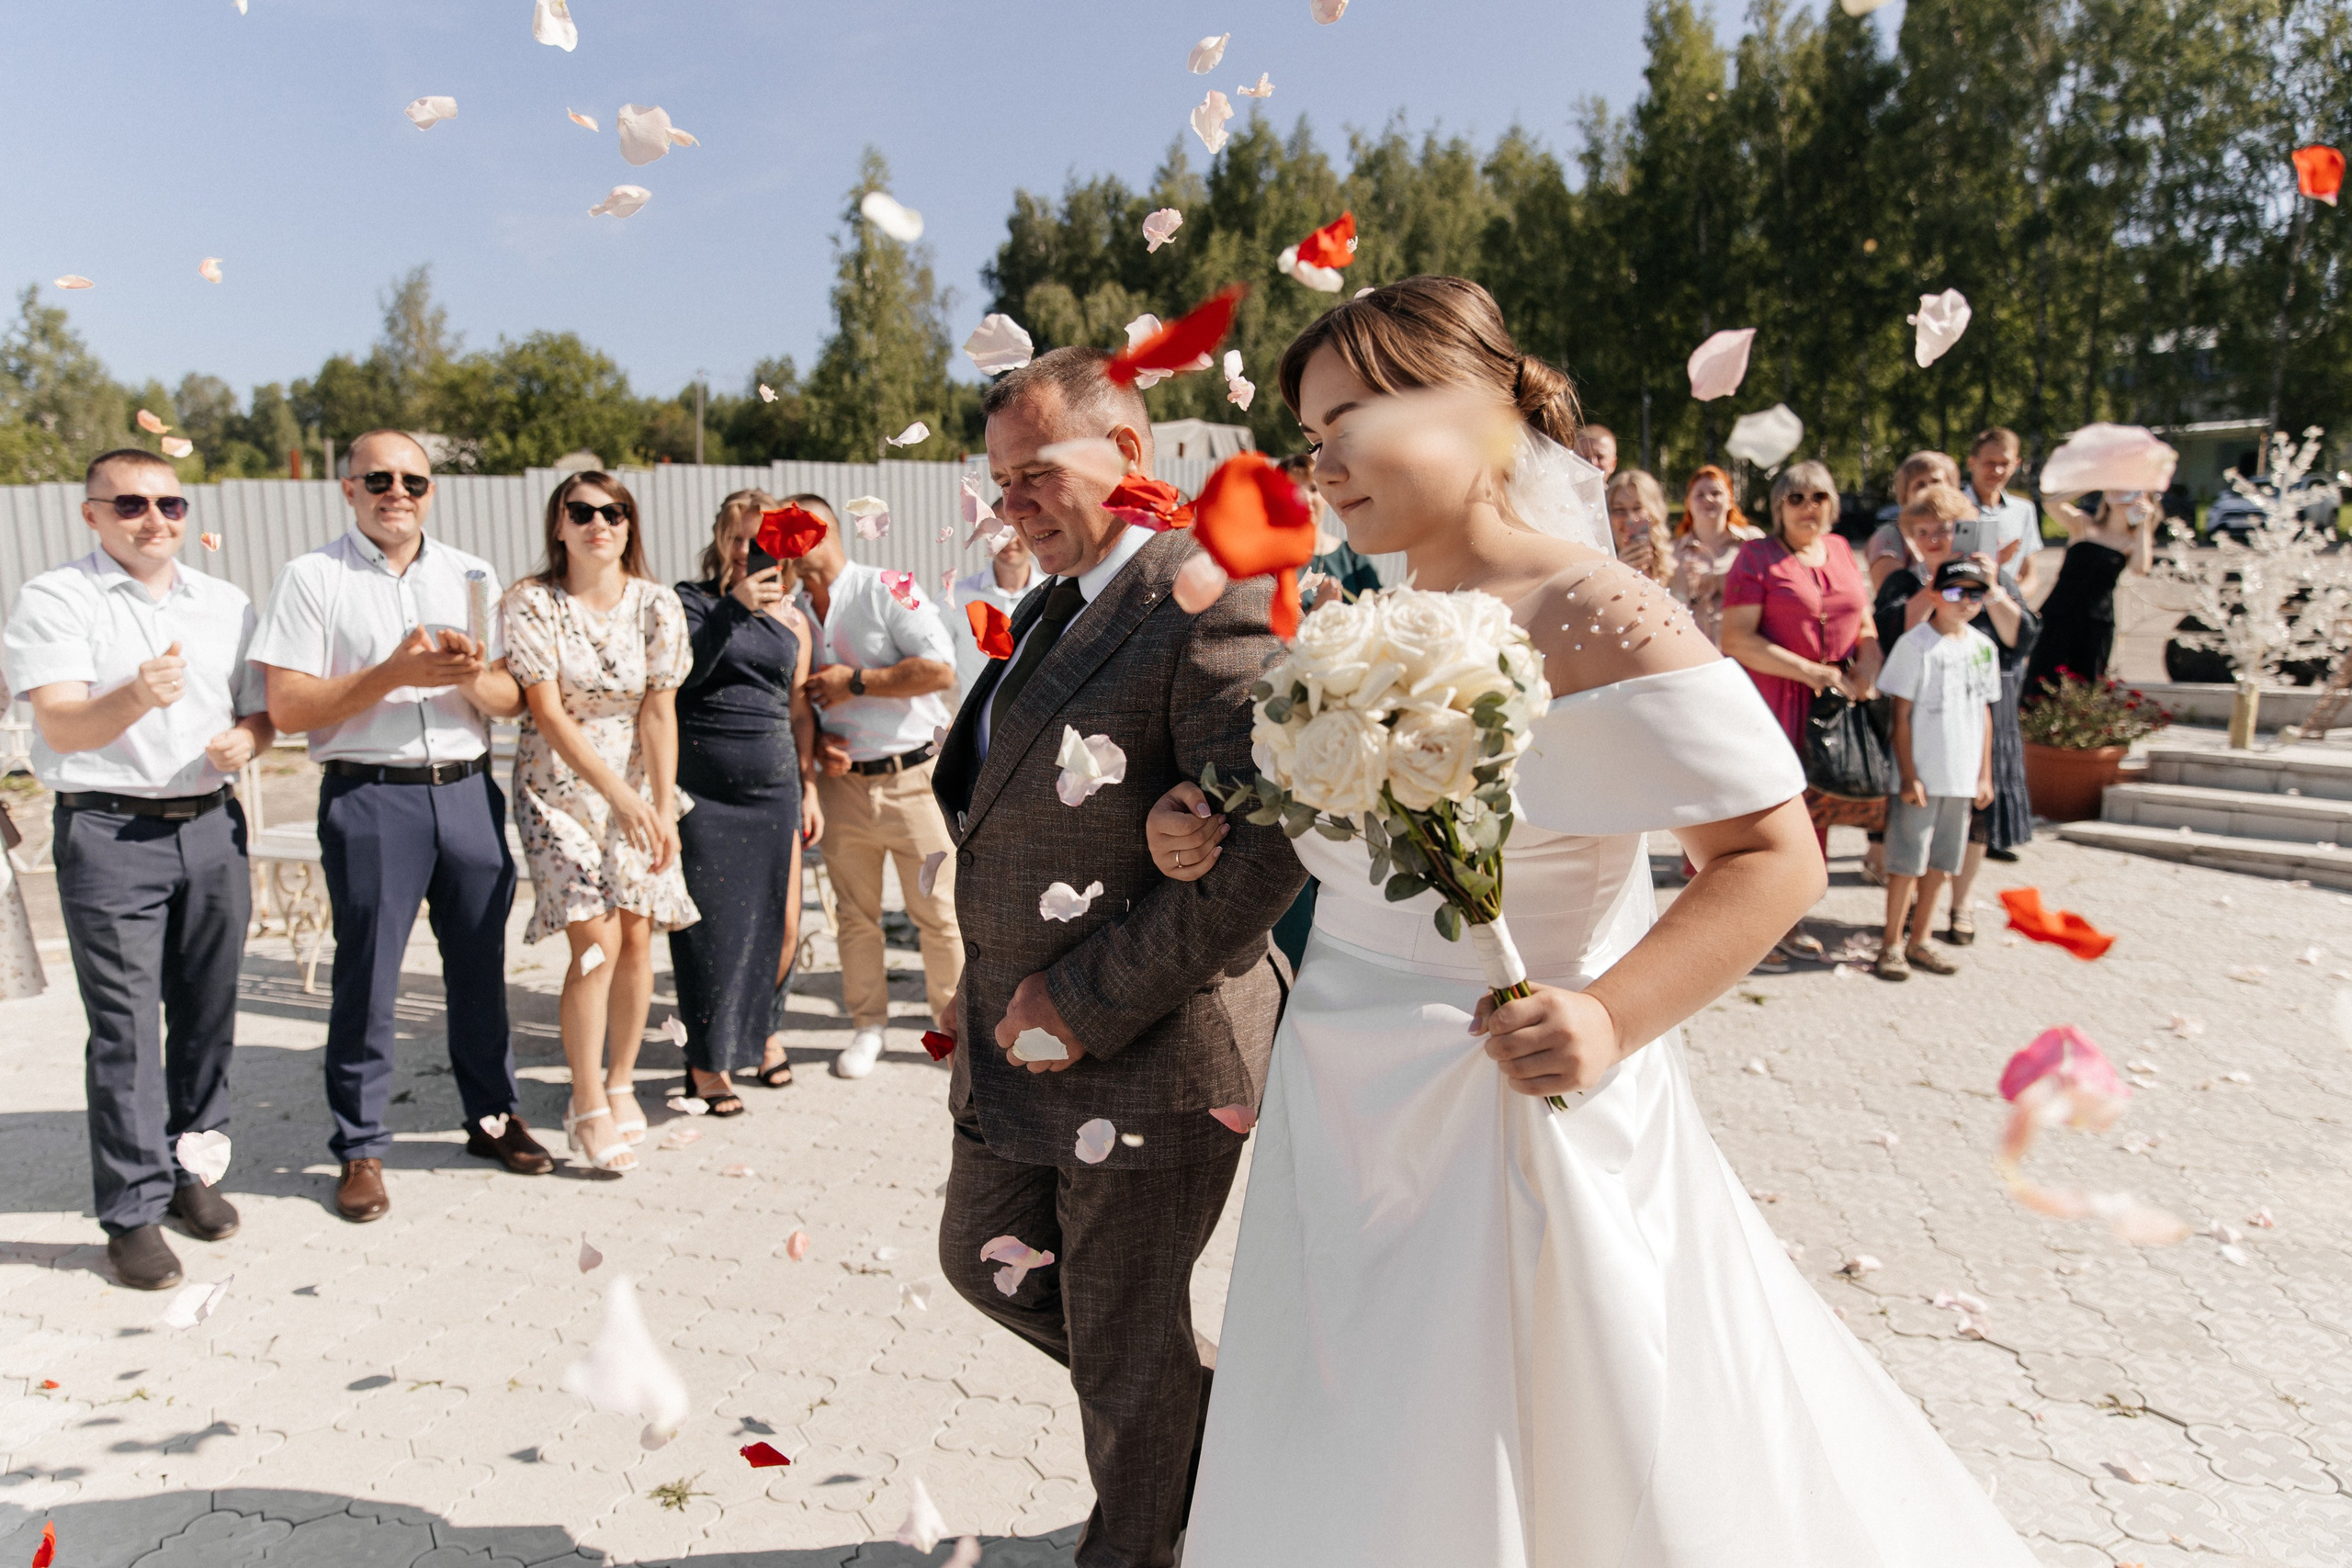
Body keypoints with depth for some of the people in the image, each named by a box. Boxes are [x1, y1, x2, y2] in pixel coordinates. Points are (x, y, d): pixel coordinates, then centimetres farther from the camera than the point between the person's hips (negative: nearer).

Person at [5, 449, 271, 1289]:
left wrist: (244, 740, -6)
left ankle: (192, 1168, 24)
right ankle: (133, 1211, 3)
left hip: (212, 826, 4)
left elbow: (263, 710, 18)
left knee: (208, 1014, 9)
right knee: (125, 1024, -4)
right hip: (109, 831, -4)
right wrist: (137, 697, -33)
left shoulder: (228, 604, 13)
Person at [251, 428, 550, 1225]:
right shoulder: (312, 577, 0)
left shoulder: (471, 575, 11)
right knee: (366, 980, 2)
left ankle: (493, 1115, 26)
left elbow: (512, 700, 8)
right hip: (369, 797, -3)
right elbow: (287, 709, -7)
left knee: (480, 965, 10)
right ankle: (360, 1149, 17)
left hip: (468, 791, 3)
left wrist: (472, 676, -13)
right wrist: (394, 672, -17)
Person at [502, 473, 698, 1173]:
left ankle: (620, 1085, 19)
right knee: (597, 941, -11)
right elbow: (548, 712, -11)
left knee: (637, 937, 0)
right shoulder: (530, 602, -7)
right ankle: (588, 1109, 1)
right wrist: (617, 793, -17)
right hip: (559, 788, -3)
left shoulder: (656, 605, -1)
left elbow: (659, 712, -3)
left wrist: (662, 807, -8)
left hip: (638, 789, 3)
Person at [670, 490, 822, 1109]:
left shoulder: (793, 620, 12)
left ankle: (766, 1029, 30)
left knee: (783, 923, 3)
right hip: (701, 785, -3)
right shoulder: (692, 600, 3)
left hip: (772, 785, 3)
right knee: (712, 924, -1)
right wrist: (734, 607, -19)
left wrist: (809, 789, 13)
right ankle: (706, 1061, 14)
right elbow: (683, 673, -14)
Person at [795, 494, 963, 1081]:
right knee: (855, 915, 9)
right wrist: (816, 744, -1)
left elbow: (940, 669, -16)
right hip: (844, 784, 5)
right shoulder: (793, 611, 10)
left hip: (914, 778, -4)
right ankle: (867, 1025, 23)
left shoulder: (887, 590, -7)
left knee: (939, 912, 1)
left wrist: (856, 682, -14)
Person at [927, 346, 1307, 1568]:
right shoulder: (1050, 608, 10)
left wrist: (1088, 1002, -22)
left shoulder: (1211, 602, -19)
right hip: (1018, 1043, 10)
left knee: (1122, 1343, 9)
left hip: (1145, 1055, -9)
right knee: (983, 1262, 24)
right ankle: (1206, 1420, 45)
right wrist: (1001, 994, 12)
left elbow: (1268, 847, -27)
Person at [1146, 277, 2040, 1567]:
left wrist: (1611, 1020, -29)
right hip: (1347, 1128, 7)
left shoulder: (1594, 617, -16)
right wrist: (1215, 838, 2)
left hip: (1509, 1115, -7)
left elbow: (1774, 856, -17)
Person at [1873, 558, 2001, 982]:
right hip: (1921, 775, -6)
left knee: (1940, 864, 11)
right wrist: (1909, 776, -12)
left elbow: (1985, 712, 15)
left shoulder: (1983, 647, 9)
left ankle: (1919, 942, 21)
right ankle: (1891, 945, 9)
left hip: (1963, 778, 6)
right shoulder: (1915, 644, -8)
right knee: (1907, 863, -1)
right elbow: (1901, 715, -9)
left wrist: (1984, 774, 11)